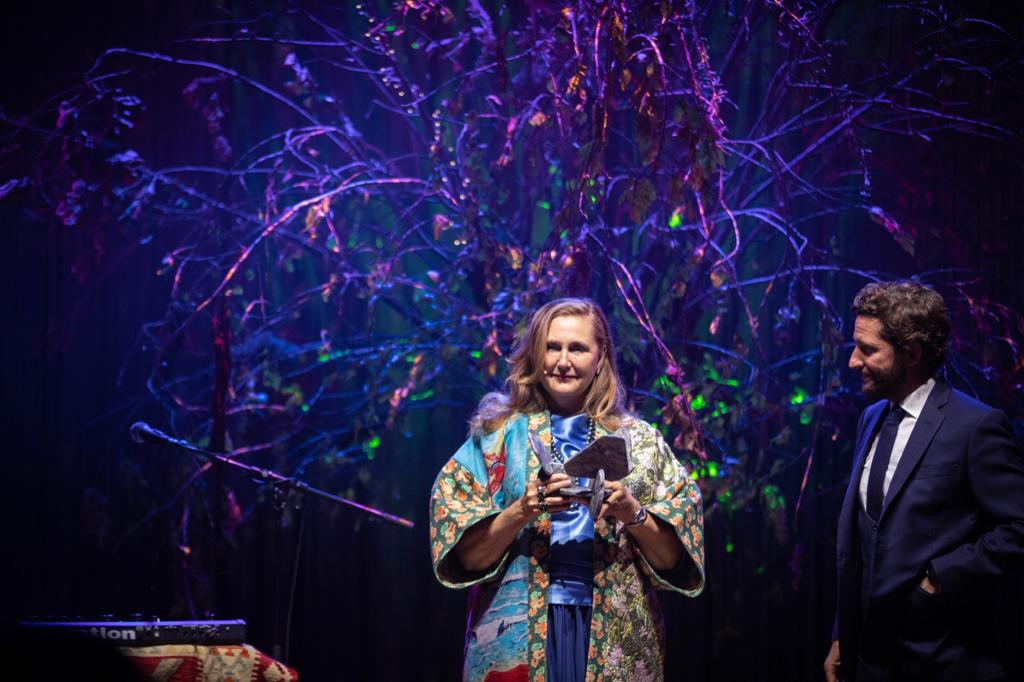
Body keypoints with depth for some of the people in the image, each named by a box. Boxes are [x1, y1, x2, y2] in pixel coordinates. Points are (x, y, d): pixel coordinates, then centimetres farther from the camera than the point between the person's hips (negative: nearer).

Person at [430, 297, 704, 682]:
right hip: (518, 632, -1)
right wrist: (522, 511, -17)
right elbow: (466, 556, -2)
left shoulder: (639, 441, 7)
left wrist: (632, 513, -13)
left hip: (616, 634, 1)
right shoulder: (497, 436, 4)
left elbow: (673, 558, 3)